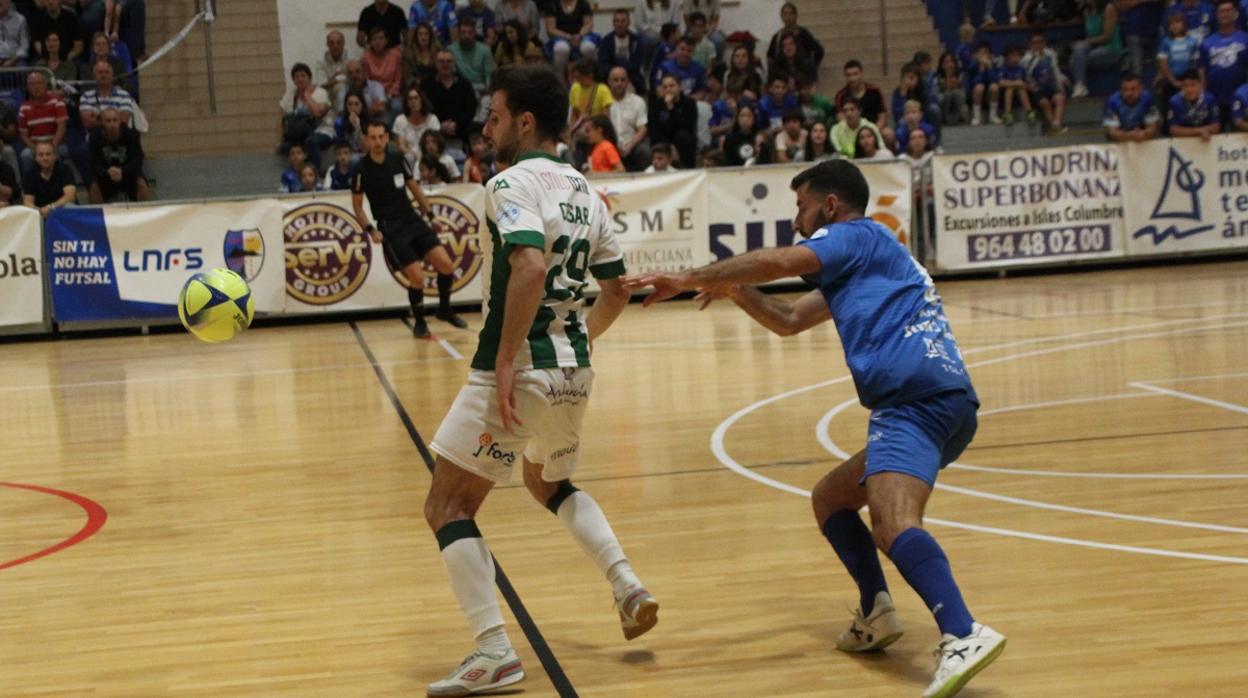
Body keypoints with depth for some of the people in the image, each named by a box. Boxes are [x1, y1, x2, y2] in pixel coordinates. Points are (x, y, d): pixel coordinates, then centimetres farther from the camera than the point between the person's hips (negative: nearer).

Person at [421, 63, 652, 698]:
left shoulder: (512, 182, -11)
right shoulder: (584, 191, 13)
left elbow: (530, 265, -28)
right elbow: (617, 289, 18)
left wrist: (504, 364, -26)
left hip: (520, 373, -8)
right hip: (574, 372, 8)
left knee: (447, 508, 1)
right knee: (550, 485, 32)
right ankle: (629, 589, 17)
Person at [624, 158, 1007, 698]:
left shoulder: (857, 235, 4)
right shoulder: (856, 266, 33)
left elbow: (779, 261, -12)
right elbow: (788, 321, 37)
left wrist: (688, 280, -7)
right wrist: (734, 289, 19)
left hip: (917, 396, -10)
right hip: (940, 406, 10)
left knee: (893, 523, -29)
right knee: (829, 498, 22)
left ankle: (964, 636, -46)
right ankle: (875, 614, 11)